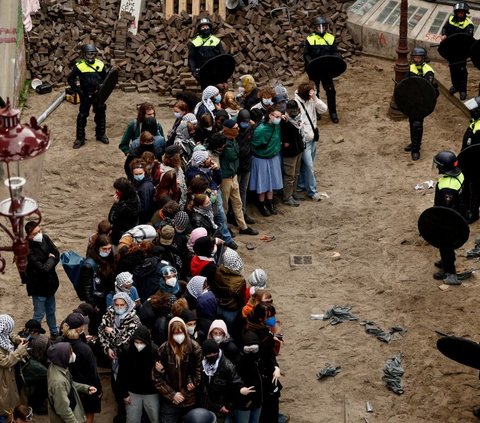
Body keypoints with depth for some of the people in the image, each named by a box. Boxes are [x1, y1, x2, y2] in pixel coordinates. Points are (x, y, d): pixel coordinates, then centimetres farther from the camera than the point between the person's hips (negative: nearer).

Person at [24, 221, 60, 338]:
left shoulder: (45, 238, -8)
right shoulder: (29, 250, -29)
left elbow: (57, 254, -1)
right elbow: (43, 268, -31)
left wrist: (49, 264, -18)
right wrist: (51, 259, -14)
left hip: (50, 282, 7)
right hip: (38, 286, -7)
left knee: (51, 311, 24)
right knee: (39, 314, 3)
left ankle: (54, 333, 41)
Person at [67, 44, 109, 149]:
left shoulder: (100, 64, -2)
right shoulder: (79, 66, -8)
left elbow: (105, 79, 11)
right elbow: (70, 79, -1)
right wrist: (78, 90, -8)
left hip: (98, 94, 2)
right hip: (85, 96, -2)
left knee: (100, 114, 12)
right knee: (82, 116, 0)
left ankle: (100, 134, 30)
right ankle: (80, 138, 9)